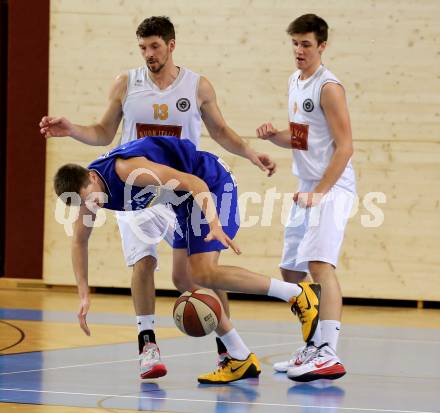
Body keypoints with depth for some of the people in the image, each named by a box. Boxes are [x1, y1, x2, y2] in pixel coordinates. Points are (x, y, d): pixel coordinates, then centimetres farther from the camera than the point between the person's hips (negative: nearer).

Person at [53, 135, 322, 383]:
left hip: (212, 183, -9)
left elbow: (194, 182, -34)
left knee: (204, 274, -21)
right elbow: (79, 241, 12)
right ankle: (241, 360, 7)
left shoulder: (125, 169, -32)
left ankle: (298, 294, -16)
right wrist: (84, 296, 7)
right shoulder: (86, 190, -5)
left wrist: (214, 224, -46)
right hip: (184, 199, 9)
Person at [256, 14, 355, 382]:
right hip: (308, 189, 10)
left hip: (332, 187, -10)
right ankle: (315, 347, 26)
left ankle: (329, 357, -30)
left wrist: (320, 192, -24)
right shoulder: (295, 82, 15)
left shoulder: (328, 87, -13)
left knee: (320, 264, -23)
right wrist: (273, 135, 4)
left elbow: (345, 147, -17)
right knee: (291, 272, 14)